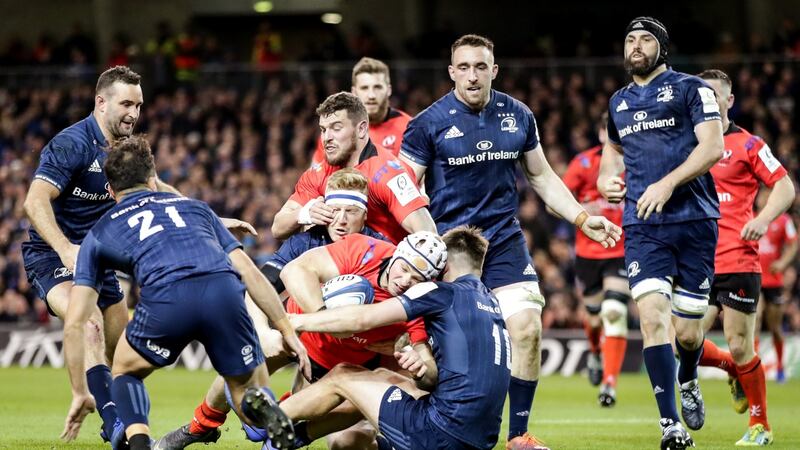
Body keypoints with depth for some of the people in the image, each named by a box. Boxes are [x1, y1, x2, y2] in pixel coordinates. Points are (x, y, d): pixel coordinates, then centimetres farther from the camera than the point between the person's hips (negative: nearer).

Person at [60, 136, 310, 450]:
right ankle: (261, 406, -19)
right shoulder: (194, 207, 36)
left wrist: (80, 393, 35)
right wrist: (288, 332, 28)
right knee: (251, 394, 18)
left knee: (125, 370, 29)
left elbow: (74, 323, 27)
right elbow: (250, 272, 26)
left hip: (166, 300, -1)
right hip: (224, 292, 1)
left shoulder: (100, 233, 31)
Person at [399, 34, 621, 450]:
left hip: (504, 241, 3)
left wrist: (582, 218, 7)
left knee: (527, 330, -10)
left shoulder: (518, 117, 5)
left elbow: (542, 178, 16)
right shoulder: (428, 123, -7)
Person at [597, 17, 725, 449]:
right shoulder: (619, 102, 18)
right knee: (653, 317, -17)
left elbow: (712, 147, -9)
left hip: (694, 220, -3)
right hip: (643, 227, 3)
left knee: (687, 332, 1)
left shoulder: (690, 88, 2)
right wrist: (606, 177, 13)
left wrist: (668, 184, -19)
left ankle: (688, 383, 37)